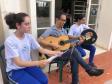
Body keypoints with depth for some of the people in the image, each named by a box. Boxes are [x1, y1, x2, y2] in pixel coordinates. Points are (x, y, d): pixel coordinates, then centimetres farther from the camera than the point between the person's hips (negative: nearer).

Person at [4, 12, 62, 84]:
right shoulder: (9, 41, -21)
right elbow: (18, 63, -24)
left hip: (28, 65, 4)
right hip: (15, 70, -4)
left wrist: (54, 52, -18)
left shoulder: (29, 36, -5)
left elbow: (41, 49, -2)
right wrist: (38, 63, -35)